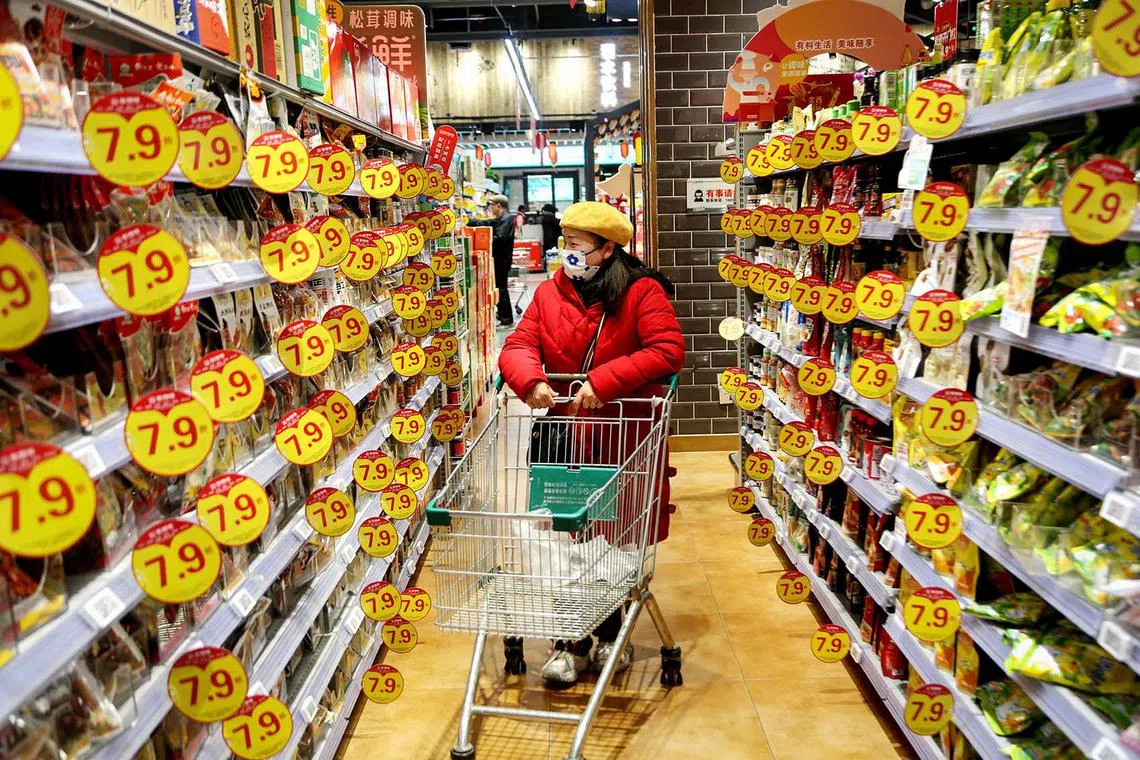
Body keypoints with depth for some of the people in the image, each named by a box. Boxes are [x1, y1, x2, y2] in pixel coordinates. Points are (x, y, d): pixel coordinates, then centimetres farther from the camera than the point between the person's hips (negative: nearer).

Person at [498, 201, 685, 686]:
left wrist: (604, 382, -26)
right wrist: (530, 380, -24)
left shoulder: (642, 291, -8)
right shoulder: (549, 293, 5)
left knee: (617, 540, 11)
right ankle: (573, 639, 22)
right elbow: (519, 345, -1)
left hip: (626, 435, -2)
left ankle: (596, 637, 31)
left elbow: (668, 350, -19)